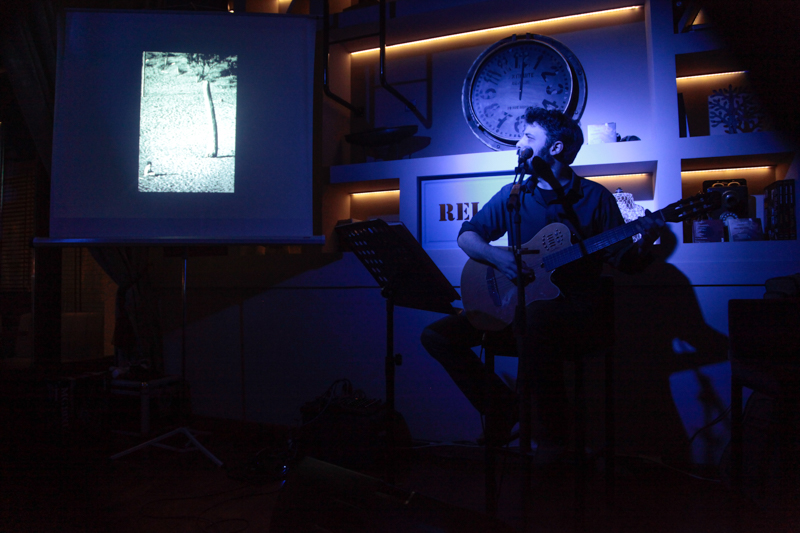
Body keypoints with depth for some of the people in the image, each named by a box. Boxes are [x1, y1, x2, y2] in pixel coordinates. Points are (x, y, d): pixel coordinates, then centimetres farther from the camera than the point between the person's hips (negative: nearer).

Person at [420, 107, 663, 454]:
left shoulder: (594, 197, -1)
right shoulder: (512, 195, 8)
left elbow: (624, 261, 0)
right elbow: (467, 234, 8)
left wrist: (643, 246, -23)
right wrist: (494, 255, -12)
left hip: (570, 308, -4)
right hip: (512, 306, 5)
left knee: (535, 316, -41)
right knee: (436, 334, -10)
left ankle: (552, 438, -23)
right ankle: (502, 405, 5)